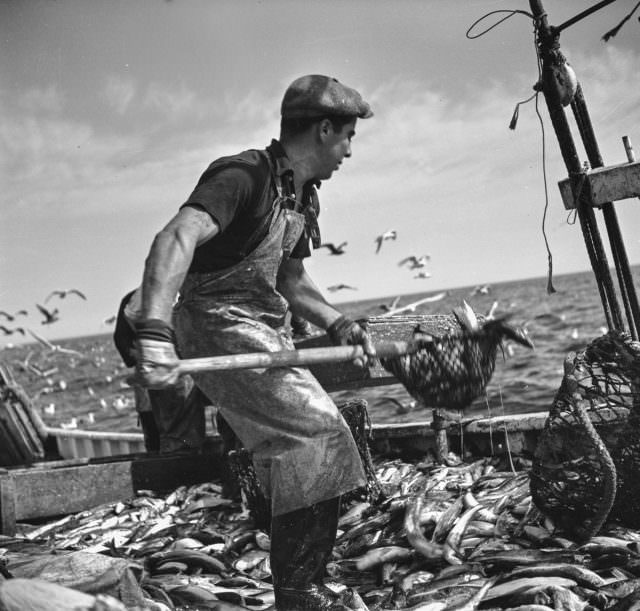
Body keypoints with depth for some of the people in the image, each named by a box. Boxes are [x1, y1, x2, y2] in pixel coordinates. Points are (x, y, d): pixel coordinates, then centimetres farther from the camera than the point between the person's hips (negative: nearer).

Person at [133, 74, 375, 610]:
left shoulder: (301, 196, 14)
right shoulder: (245, 176, -17)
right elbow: (176, 239, -33)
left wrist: (339, 324, 13)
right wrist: (154, 332, -47)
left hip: (265, 332, 10)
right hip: (220, 326, -10)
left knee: (294, 449, 12)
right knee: (316, 434, -18)